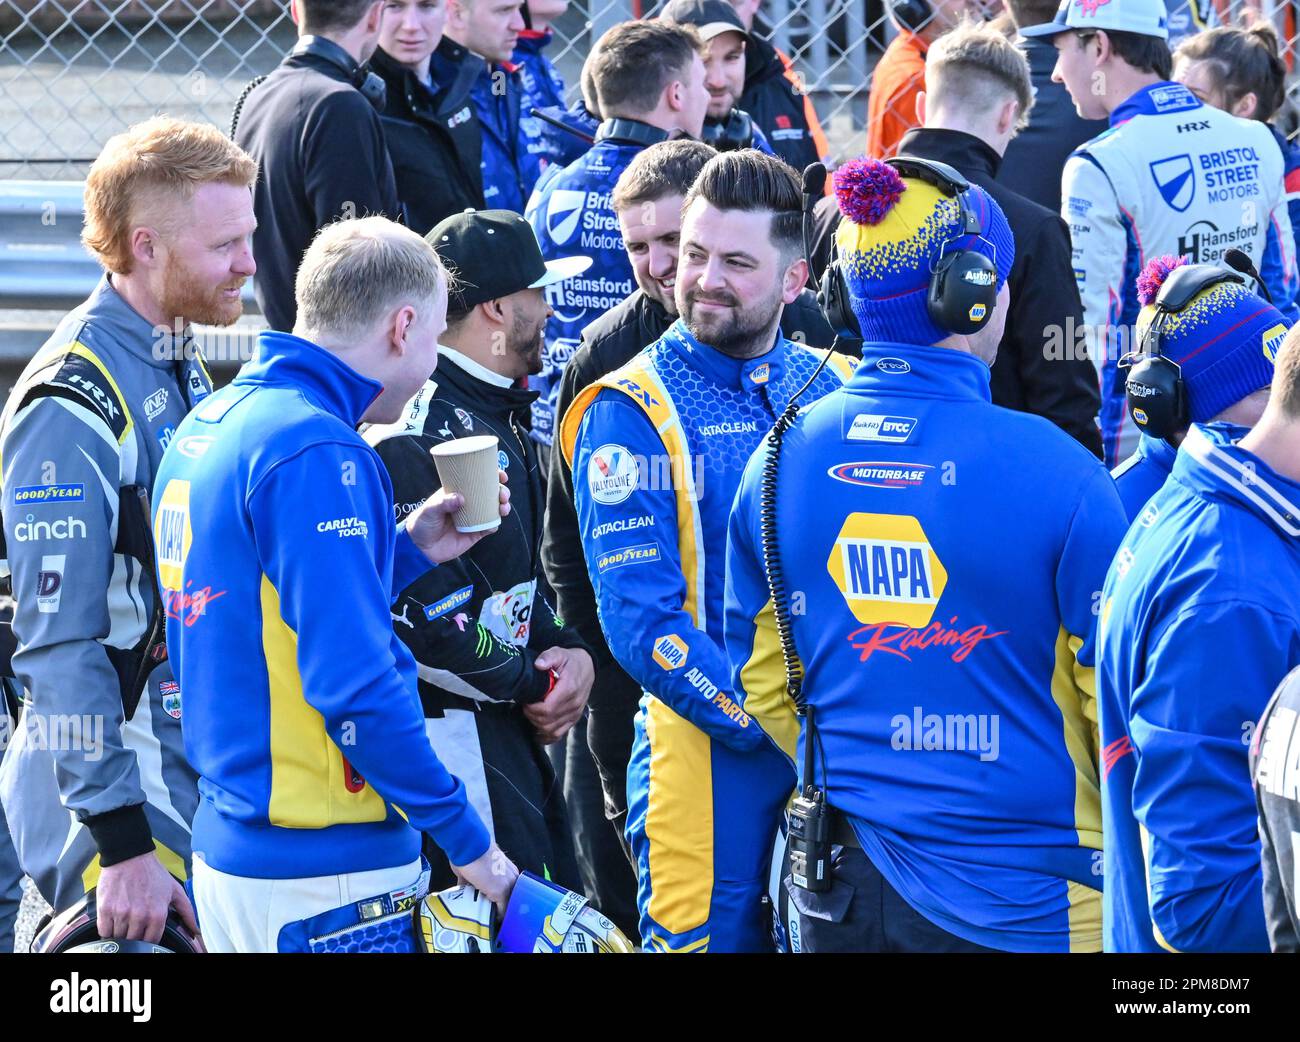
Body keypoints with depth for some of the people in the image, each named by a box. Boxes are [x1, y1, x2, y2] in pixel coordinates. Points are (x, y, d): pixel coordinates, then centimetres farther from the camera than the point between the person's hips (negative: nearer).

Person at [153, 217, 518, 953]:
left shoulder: (208, 426, 10)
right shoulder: (316, 455, -17)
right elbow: (353, 682, -22)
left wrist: (409, 548, 15)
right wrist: (468, 841, -14)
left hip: (226, 842, 9)